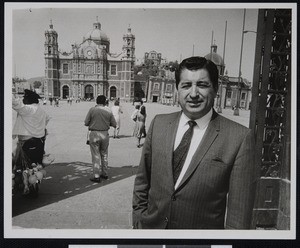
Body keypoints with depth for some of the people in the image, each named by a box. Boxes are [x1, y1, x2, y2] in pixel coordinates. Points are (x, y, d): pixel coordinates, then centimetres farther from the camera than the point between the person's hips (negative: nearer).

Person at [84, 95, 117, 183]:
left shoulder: (92, 110, -7)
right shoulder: (108, 111, -1)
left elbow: (86, 123, -6)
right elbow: (114, 124, 1)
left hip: (94, 134, -2)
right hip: (105, 134, 3)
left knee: (96, 156, 4)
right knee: (104, 154, 17)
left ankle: (96, 176, 7)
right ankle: (104, 174, 26)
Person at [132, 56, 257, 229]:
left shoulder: (240, 137, -17)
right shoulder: (158, 124, -4)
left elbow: (239, 211, -13)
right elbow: (142, 181, 3)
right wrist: (138, 221, 2)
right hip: (152, 226, 3)